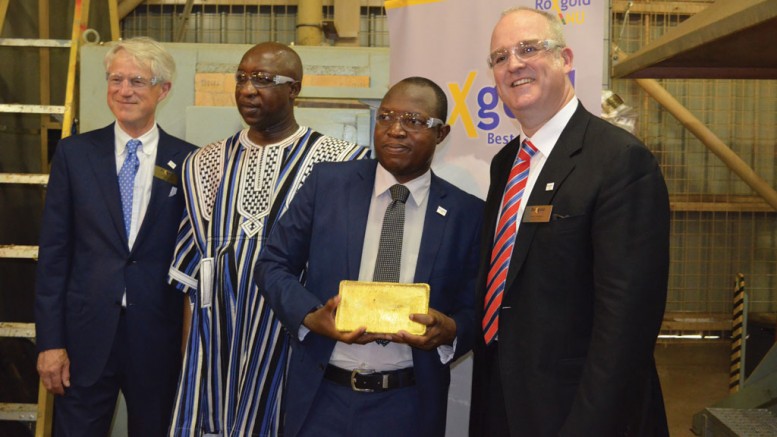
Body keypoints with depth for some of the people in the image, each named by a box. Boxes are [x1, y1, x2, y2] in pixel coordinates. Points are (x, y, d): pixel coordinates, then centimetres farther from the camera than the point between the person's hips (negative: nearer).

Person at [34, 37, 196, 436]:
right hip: (86, 334, 0)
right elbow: (53, 251, 1)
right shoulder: (74, 152, 1)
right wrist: (50, 341, -3)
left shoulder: (188, 161, -1)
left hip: (158, 338, 0)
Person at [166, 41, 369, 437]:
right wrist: (188, 356, 8)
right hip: (217, 341, 4)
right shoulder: (208, 163, 7)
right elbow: (192, 268, 10)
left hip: (293, 341, -3)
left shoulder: (337, 163, -6)